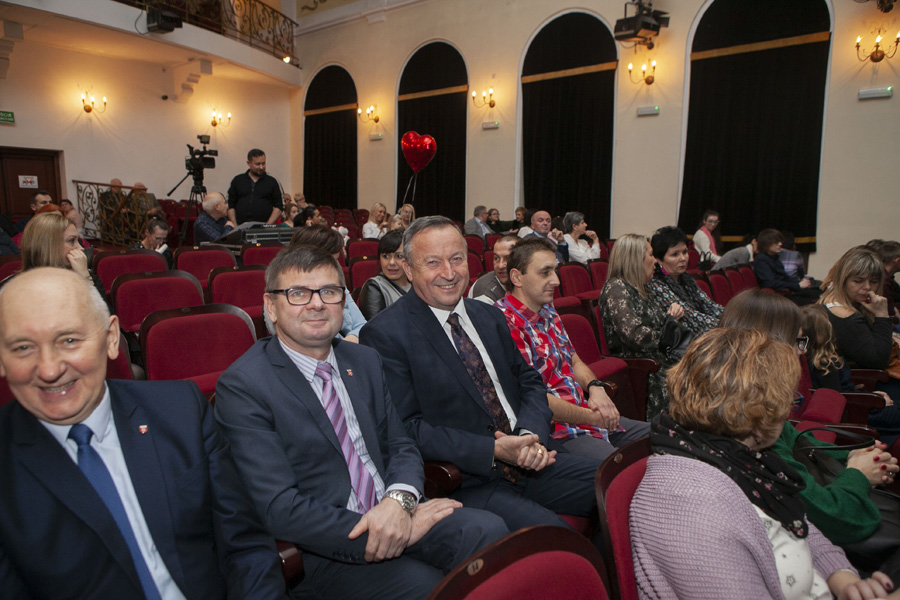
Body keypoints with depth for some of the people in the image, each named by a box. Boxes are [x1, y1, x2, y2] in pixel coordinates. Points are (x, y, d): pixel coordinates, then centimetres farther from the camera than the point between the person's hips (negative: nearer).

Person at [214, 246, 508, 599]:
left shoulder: (365, 361, 10)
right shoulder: (241, 386, -9)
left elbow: (400, 447, 10)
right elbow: (279, 508, -14)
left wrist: (399, 500, -13)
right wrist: (388, 531, -17)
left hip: (396, 514, 6)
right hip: (325, 547, -5)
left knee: (488, 530, -20)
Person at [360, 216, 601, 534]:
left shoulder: (489, 316, 14)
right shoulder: (384, 334, -8)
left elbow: (529, 381, 14)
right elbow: (406, 427, -13)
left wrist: (532, 435, -7)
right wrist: (493, 451, -19)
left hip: (530, 461, 7)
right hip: (464, 482, -6)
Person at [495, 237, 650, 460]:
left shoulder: (547, 310, 13)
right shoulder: (507, 323, -19)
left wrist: (595, 387, -1)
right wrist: (590, 417, -13)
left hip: (588, 413, 10)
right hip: (558, 430, -10)